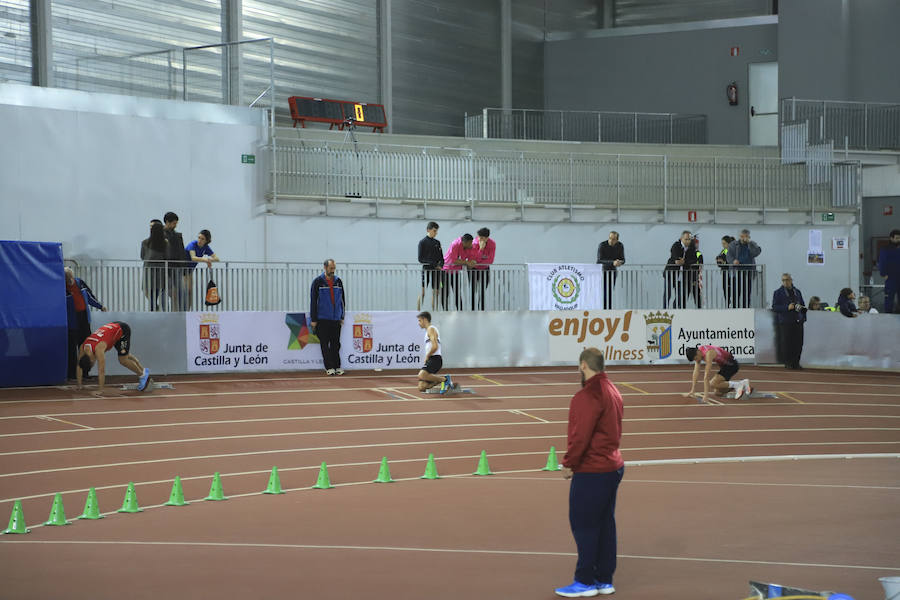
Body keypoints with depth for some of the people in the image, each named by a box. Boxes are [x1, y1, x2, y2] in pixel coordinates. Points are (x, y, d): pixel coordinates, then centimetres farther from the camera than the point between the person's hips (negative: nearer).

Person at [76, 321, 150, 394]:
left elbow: (101, 371, -36)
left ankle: (143, 374, 8)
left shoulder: (98, 348, -36)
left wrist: (100, 390, -34)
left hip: (123, 330, -8)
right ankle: (143, 370, 35)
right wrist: (79, 385, 1)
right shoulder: (82, 348, -14)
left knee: (123, 360, -9)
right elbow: (79, 367, -1)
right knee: (126, 356, 20)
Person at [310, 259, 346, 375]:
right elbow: (313, 301, -3)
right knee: (325, 344, -1)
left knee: (336, 344, 4)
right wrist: (313, 319, -7)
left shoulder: (338, 281, 9)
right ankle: (329, 367, 3)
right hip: (322, 319, -3)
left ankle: (337, 366, 8)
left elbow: (343, 299, 14)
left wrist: (342, 316, 10)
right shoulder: (318, 282, -2)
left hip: (336, 319, 3)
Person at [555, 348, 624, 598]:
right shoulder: (612, 392, 11)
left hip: (591, 472, -9)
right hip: (613, 466, 9)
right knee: (605, 523, 14)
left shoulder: (587, 397, -19)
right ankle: (605, 580, 20)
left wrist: (569, 464, -10)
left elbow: (580, 436, -22)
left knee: (584, 526, 0)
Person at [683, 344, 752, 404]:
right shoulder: (697, 352, -5)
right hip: (724, 366, 9)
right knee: (717, 392, 4)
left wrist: (706, 394, -35)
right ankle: (742, 384, 12)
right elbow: (696, 372, -1)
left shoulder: (708, 353, -31)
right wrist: (692, 391, -3)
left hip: (732, 365, -9)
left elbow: (706, 375, -33)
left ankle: (736, 385, -11)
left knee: (712, 384, -22)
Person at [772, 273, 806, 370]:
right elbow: (774, 307, -5)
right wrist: (787, 307, -16)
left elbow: (802, 305, 24)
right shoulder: (778, 293, 3)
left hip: (797, 322, 4)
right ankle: (787, 363, 5)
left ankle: (796, 362, 11)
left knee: (798, 343, 0)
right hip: (784, 322, -4)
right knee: (786, 343, -5)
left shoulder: (797, 292, 16)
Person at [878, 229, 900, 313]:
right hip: (890, 278, -4)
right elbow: (881, 264, -6)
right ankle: (888, 314, 2)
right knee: (889, 298, -3)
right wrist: (884, 274, -12)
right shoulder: (885, 250, -3)